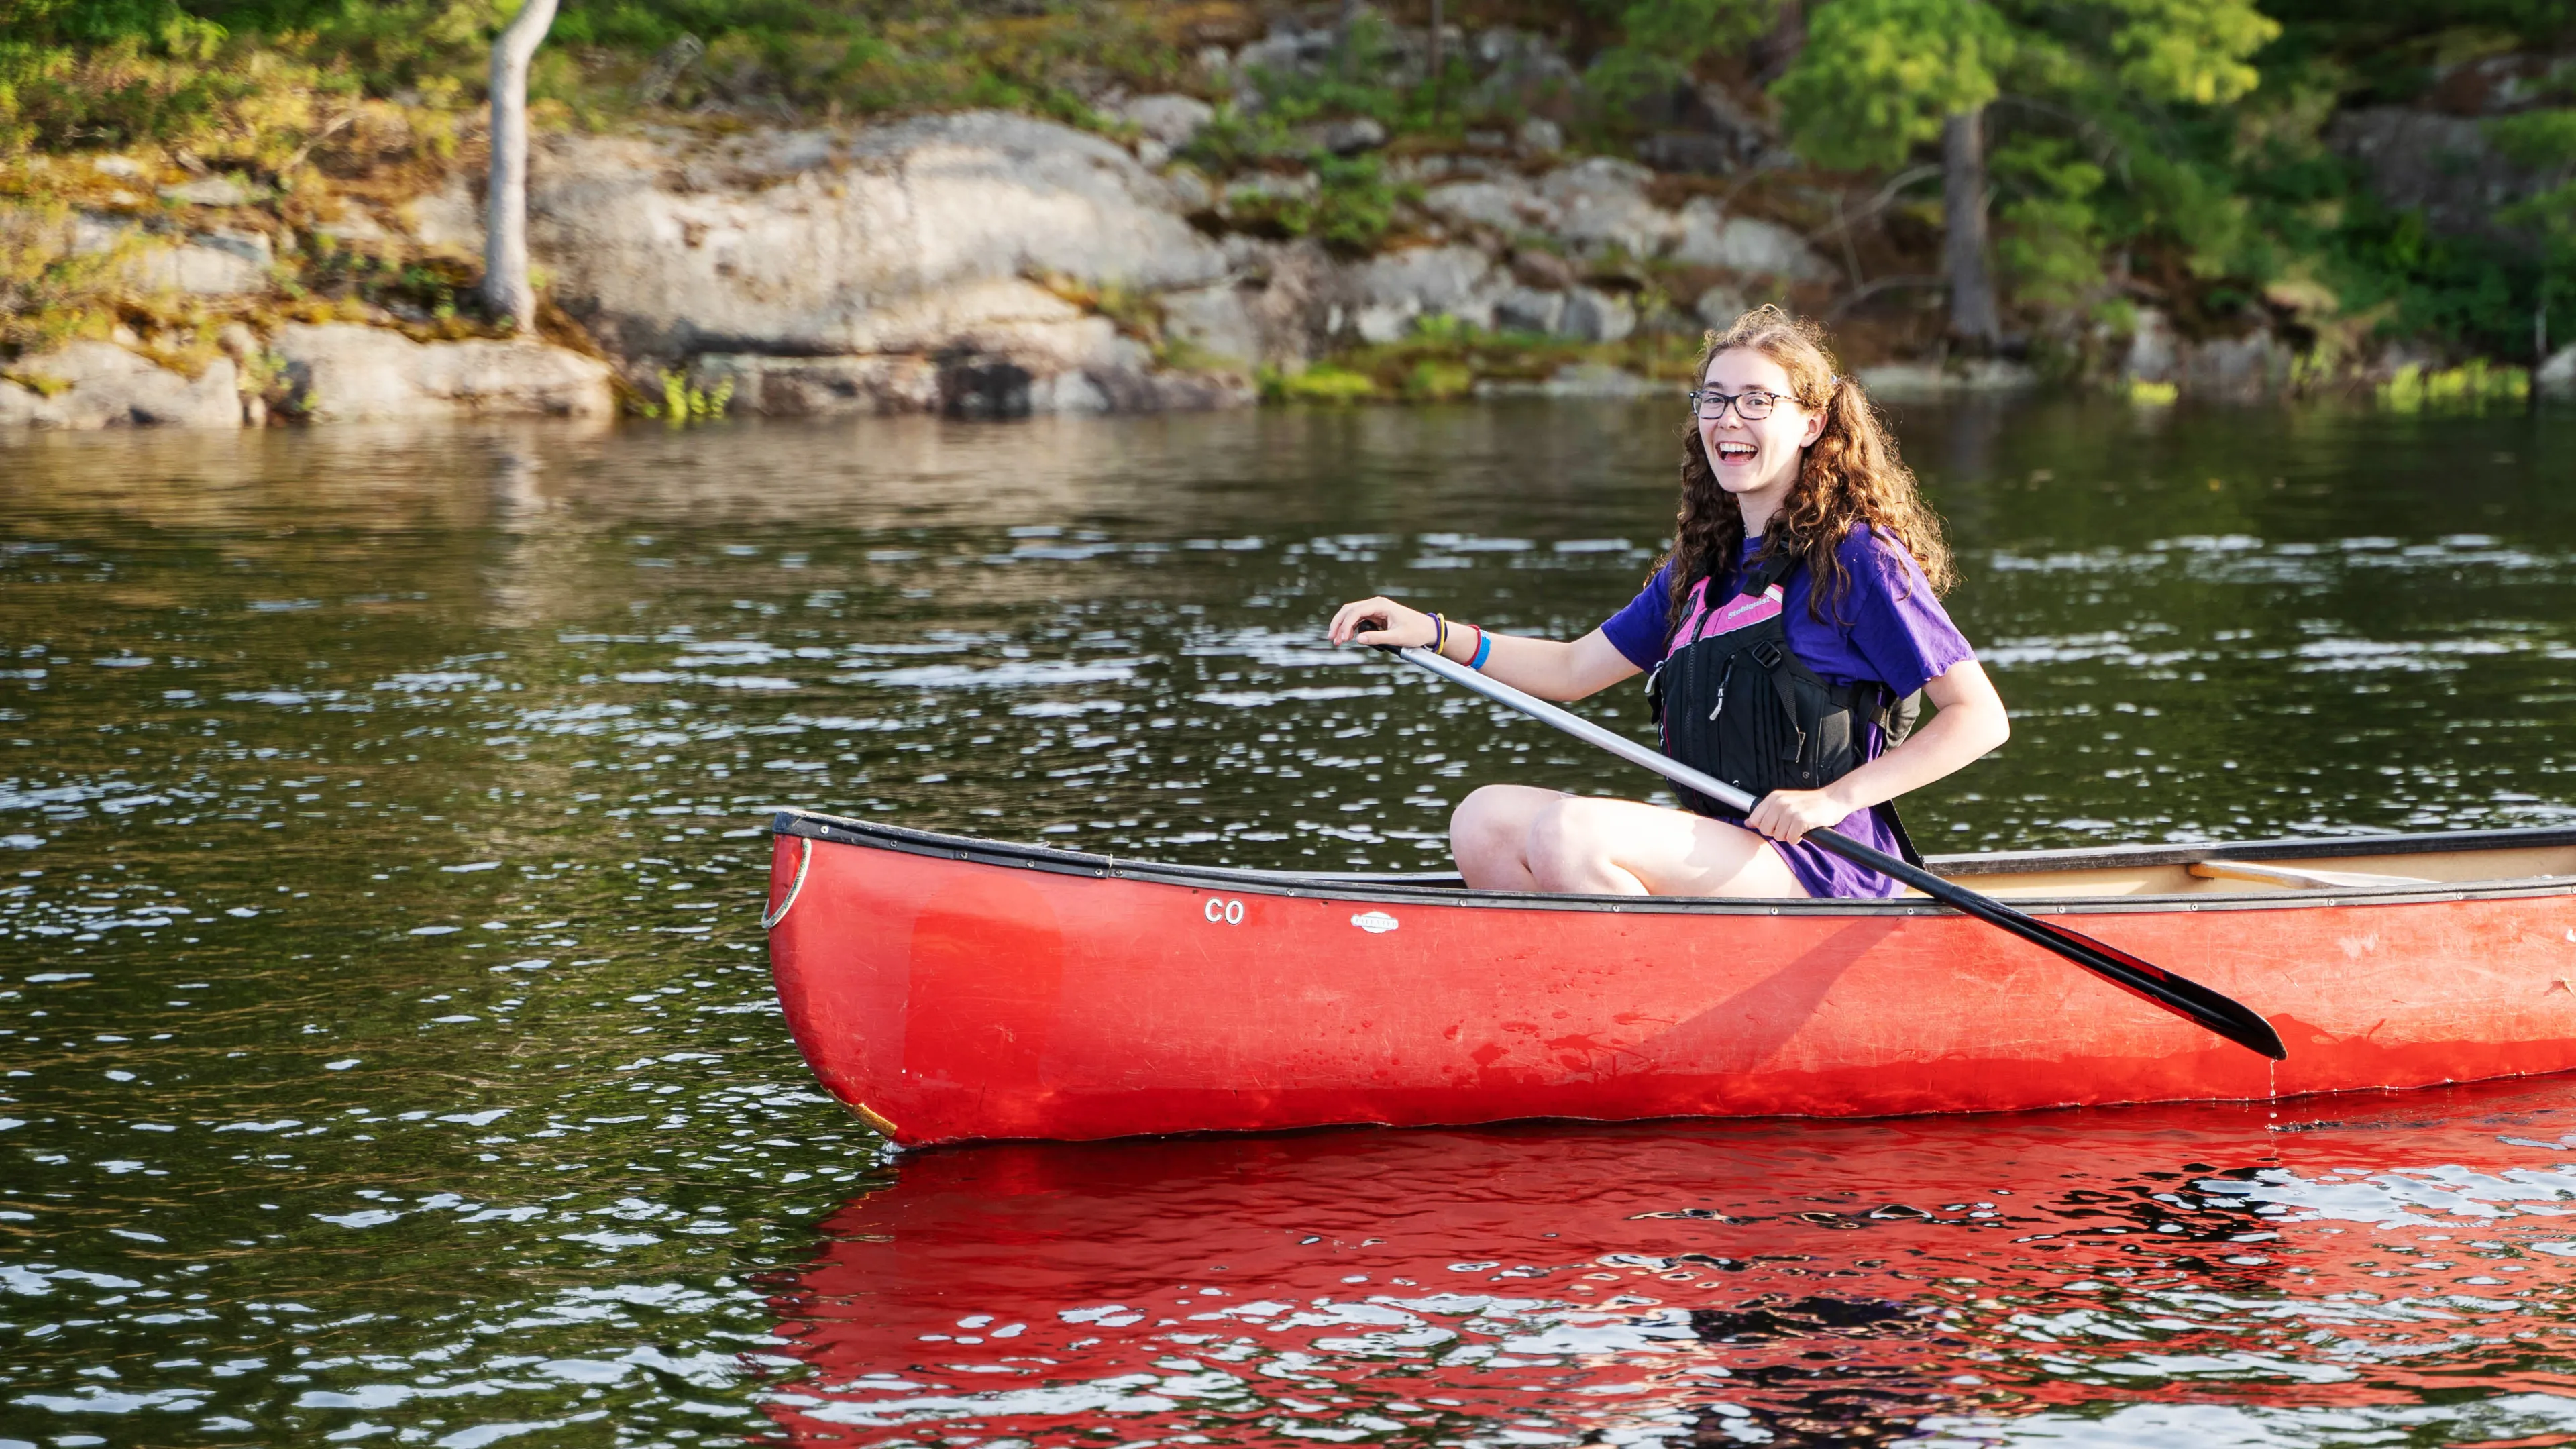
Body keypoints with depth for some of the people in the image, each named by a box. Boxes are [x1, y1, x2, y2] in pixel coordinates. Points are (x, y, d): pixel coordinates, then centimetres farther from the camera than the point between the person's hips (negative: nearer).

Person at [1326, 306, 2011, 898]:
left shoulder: (1857, 557, -6)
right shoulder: (1703, 566, 17)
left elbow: (1981, 718, -10)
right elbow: (1573, 669, 24)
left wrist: (1833, 797, -17)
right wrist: (1434, 632, 11)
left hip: (1822, 868, -8)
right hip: (1713, 847, 8)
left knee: (1568, 832, -26)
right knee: (1485, 820, -6)